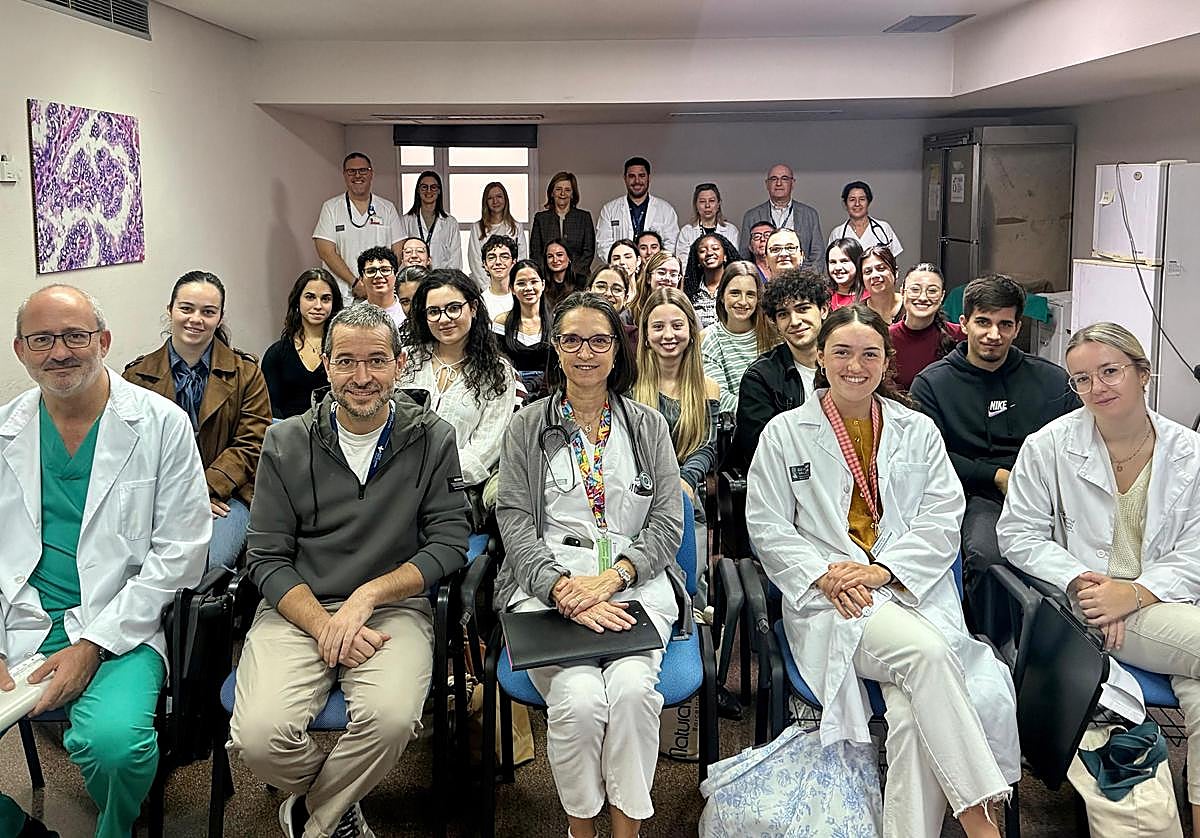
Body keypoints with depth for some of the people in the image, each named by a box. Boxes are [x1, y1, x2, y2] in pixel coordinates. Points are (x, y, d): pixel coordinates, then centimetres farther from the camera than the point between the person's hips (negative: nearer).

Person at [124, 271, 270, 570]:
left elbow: (251, 445, 0)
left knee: (208, 563, -27)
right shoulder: (138, 375, 9)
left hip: (226, 494, -1)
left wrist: (206, 490, -13)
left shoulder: (245, 372, 7)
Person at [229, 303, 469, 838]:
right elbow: (267, 558, 2)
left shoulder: (432, 440, 2)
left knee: (391, 717, -31)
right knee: (259, 736, -25)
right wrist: (325, 624, -14)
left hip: (394, 606, -1)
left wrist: (366, 596, -13)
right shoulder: (287, 443, 4)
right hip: (298, 608, 1)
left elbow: (449, 543, -1)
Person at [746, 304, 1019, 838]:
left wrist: (881, 570, -10)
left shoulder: (919, 432, 15)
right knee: (925, 652, -31)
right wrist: (824, 574, -11)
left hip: (913, 591, 2)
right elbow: (766, 526, 5)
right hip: (829, 597, -2)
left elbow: (942, 519, 6)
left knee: (914, 710, -27)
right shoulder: (785, 433, 10)